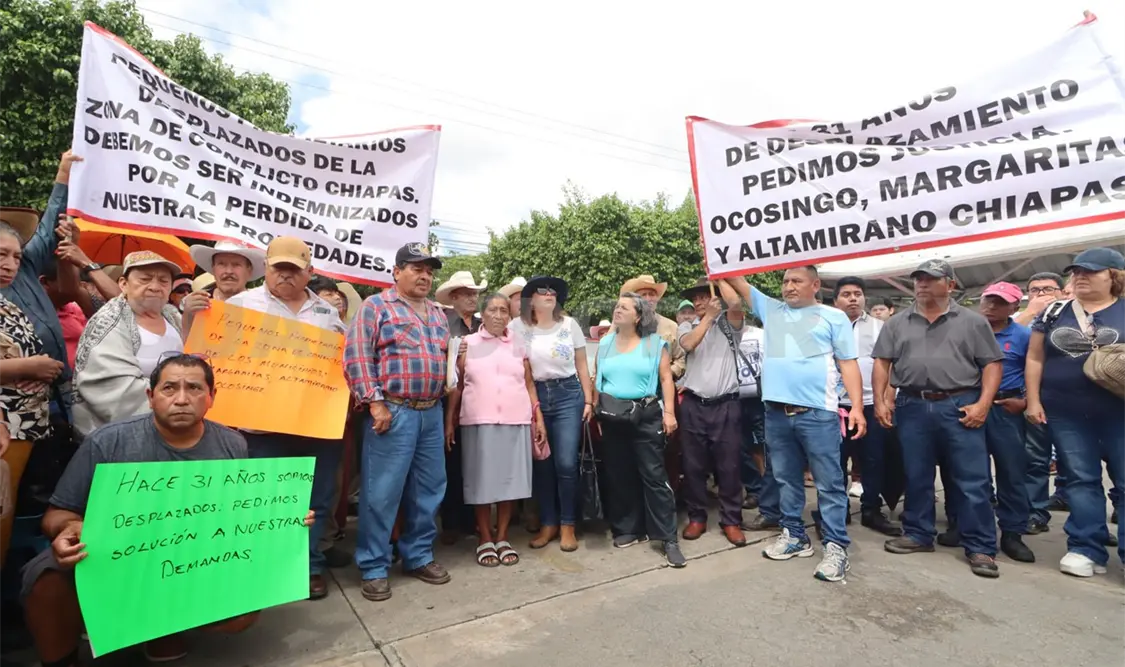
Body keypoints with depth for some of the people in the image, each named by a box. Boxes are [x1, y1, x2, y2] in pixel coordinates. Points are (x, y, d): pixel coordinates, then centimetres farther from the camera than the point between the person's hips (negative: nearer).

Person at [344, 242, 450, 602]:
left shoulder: (437, 314, 17)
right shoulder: (375, 306, -3)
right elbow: (356, 357, -10)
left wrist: (443, 400, 14)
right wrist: (375, 402, -16)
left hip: (432, 412, 7)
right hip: (393, 412, -6)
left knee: (429, 489, 12)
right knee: (381, 492, 1)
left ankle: (418, 556, 28)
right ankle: (373, 567, 17)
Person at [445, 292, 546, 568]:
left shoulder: (519, 346, 12)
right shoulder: (468, 344, 6)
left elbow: (529, 384, 13)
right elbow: (456, 385, 6)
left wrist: (539, 418, 7)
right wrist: (449, 421, 1)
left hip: (516, 421, 2)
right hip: (478, 421, -2)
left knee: (510, 477, 5)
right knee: (482, 479, 3)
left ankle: (502, 537, 20)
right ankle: (484, 538, 19)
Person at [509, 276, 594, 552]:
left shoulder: (570, 324, 5)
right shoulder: (518, 327, 2)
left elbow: (582, 365, 8)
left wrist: (588, 400, 4)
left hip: (568, 395, 0)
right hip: (535, 397, 0)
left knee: (566, 463, -4)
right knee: (541, 463, 7)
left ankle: (567, 525, 14)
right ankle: (548, 523, 23)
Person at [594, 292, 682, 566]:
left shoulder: (655, 343, 1)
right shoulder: (605, 344, 11)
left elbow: (666, 378, -3)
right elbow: (598, 381, 12)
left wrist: (669, 412, -11)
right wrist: (596, 412, 7)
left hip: (646, 415, -4)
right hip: (612, 416, 4)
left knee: (654, 475, -3)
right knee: (619, 475, 10)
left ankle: (668, 537, 4)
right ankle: (629, 529, 24)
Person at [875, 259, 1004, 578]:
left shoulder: (973, 321, 5)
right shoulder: (897, 323, 10)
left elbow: (992, 364, 1)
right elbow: (882, 363, 8)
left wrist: (982, 404, -10)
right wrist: (880, 401, 0)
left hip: (959, 406, -2)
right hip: (912, 407, 2)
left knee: (972, 480, 1)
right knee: (916, 476, 11)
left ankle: (980, 548, 12)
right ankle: (918, 534, 23)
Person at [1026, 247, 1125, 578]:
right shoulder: (1054, 313, 8)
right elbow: (1035, 358, 7)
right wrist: (1033, 401, 1)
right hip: (1065, 413, 1)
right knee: (1081, 479, 8)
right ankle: (1087, 550, 16)